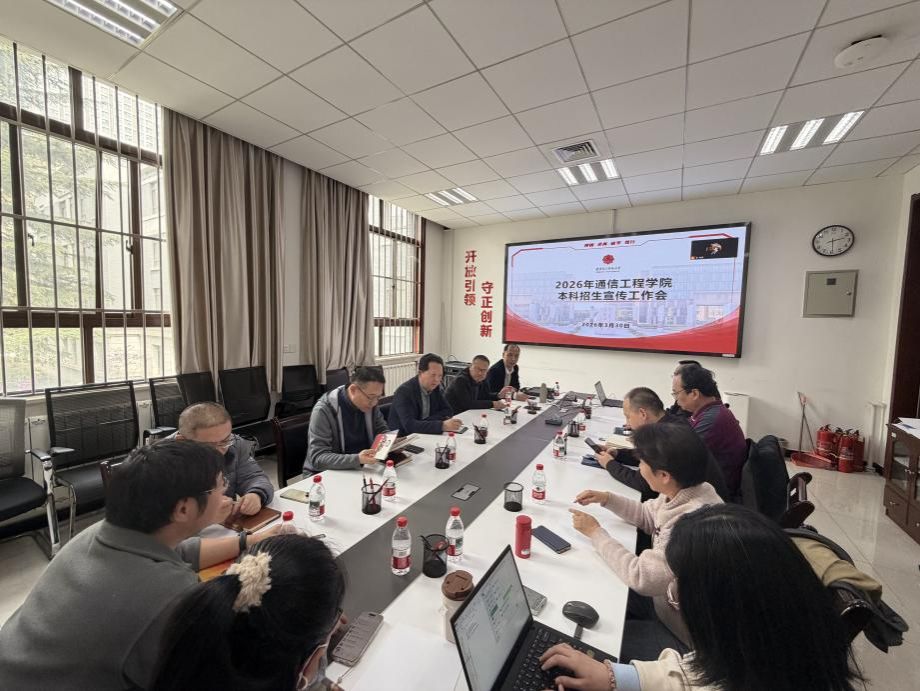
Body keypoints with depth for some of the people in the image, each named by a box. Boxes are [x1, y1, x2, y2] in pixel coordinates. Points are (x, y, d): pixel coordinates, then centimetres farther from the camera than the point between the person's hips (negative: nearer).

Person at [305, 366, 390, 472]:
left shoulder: (370, 403, -3)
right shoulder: (324, 410, -19)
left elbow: (382, 431, 12)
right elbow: (318, 458, -22)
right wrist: (357, 459, -34)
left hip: (362, 469, 5)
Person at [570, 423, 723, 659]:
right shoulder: (690, 490, -10)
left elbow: (641, 578, -31)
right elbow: (648, 516, 7)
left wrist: (595, 532, -21)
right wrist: (607, 499, -5)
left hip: (684, 637, -7)